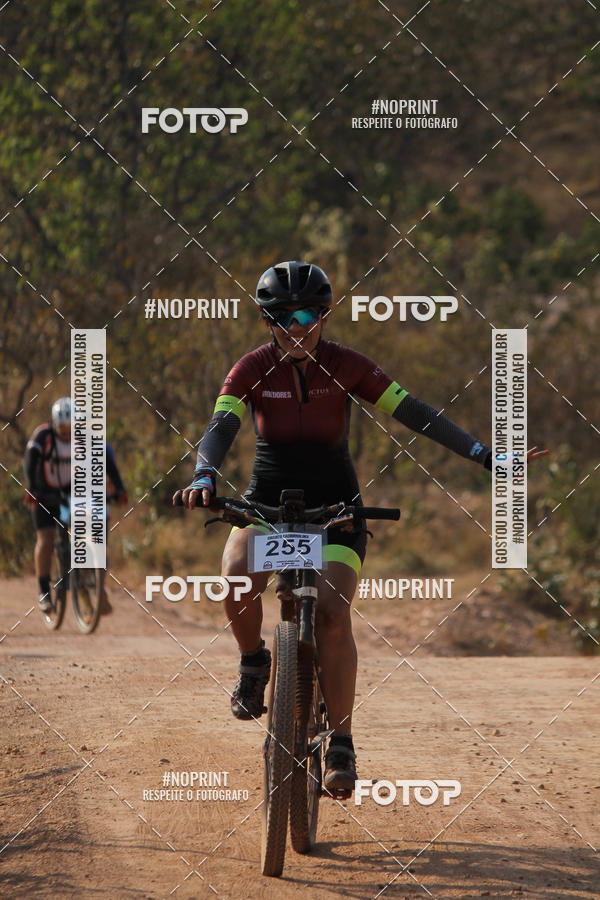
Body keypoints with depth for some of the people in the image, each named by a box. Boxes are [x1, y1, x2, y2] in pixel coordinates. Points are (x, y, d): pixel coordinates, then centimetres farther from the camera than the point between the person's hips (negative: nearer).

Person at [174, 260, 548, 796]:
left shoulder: (345, 366, -7)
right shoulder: (254, 368, -7)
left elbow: (413, 413, -10)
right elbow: (221, 427, -20)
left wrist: (483, 454, -19)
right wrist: (204, 477, -41)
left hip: (335, 508, 0)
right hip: (267, 503, 0)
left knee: (333, 613, -21)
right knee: (237, 576, -31)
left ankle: (342, 746, -9)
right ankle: (254, 662, 0)